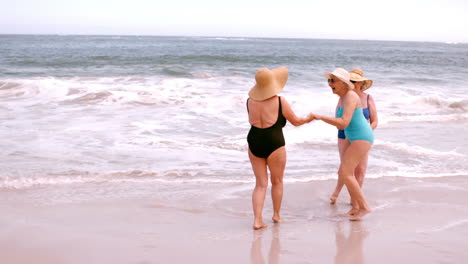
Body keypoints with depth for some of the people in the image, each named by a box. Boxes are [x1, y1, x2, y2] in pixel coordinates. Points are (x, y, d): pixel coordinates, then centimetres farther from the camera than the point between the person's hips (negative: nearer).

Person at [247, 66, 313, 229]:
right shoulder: (280, 101, -10)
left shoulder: (250, 101, 1)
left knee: (261, 184, 9)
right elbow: (296, 121, 2)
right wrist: (308, 119, 22)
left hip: (254, 144, 3)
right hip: (274, 144, -3)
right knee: (277, 181, 18)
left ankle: (257, 219, -2)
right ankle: (276, 215, 32)